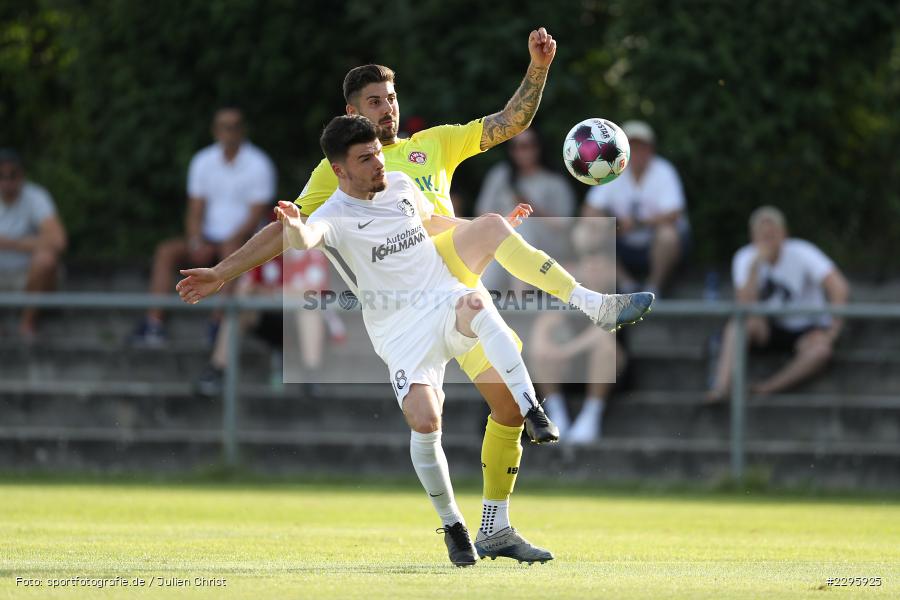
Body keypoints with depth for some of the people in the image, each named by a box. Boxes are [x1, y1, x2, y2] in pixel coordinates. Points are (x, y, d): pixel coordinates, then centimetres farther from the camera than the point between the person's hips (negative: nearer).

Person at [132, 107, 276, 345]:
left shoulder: (259, 164, -5)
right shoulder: (203, 161, 10)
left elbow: (256, 216, -9)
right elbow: (195, 210, 8)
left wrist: (229, 241, -21)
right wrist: (196, 243, -11)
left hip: (244, 238, -5)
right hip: (209, 237, 5)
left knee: (232, 252, -39)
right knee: (166, 251, -19)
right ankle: (154, 323, -28)